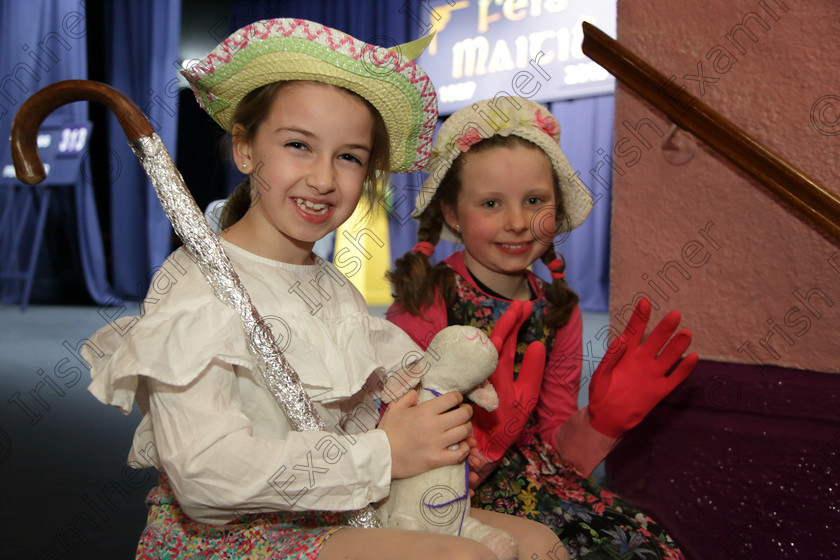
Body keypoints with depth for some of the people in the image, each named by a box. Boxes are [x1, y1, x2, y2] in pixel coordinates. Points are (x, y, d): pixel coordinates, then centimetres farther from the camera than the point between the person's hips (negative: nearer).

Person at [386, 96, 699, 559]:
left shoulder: (558, 311, 2)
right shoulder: (423, 304, -13)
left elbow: (558, 455, 5)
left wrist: (605, 418, -14)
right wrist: (486, 432, -32)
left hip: (535, 487, 5)